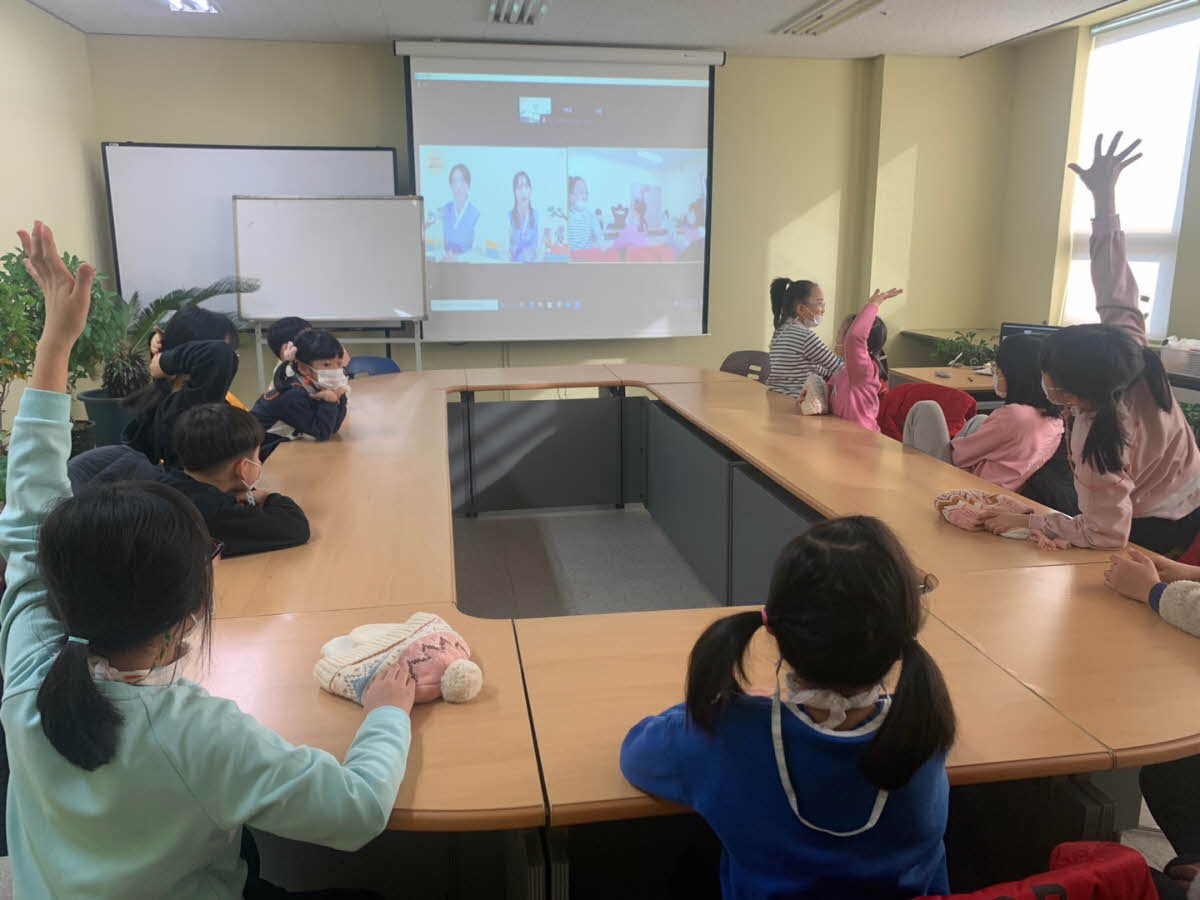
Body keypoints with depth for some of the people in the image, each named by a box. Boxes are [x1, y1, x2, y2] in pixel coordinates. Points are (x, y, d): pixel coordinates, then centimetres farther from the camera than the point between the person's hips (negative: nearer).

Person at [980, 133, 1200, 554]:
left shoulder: (1097, 445, -38)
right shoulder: (1124, 346, -23)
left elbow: (1106, 534, -33)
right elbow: (1115, 292, -17)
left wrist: (1026, 521, -28)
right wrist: (1105, 197, -15)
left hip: (1154, 531, -7)